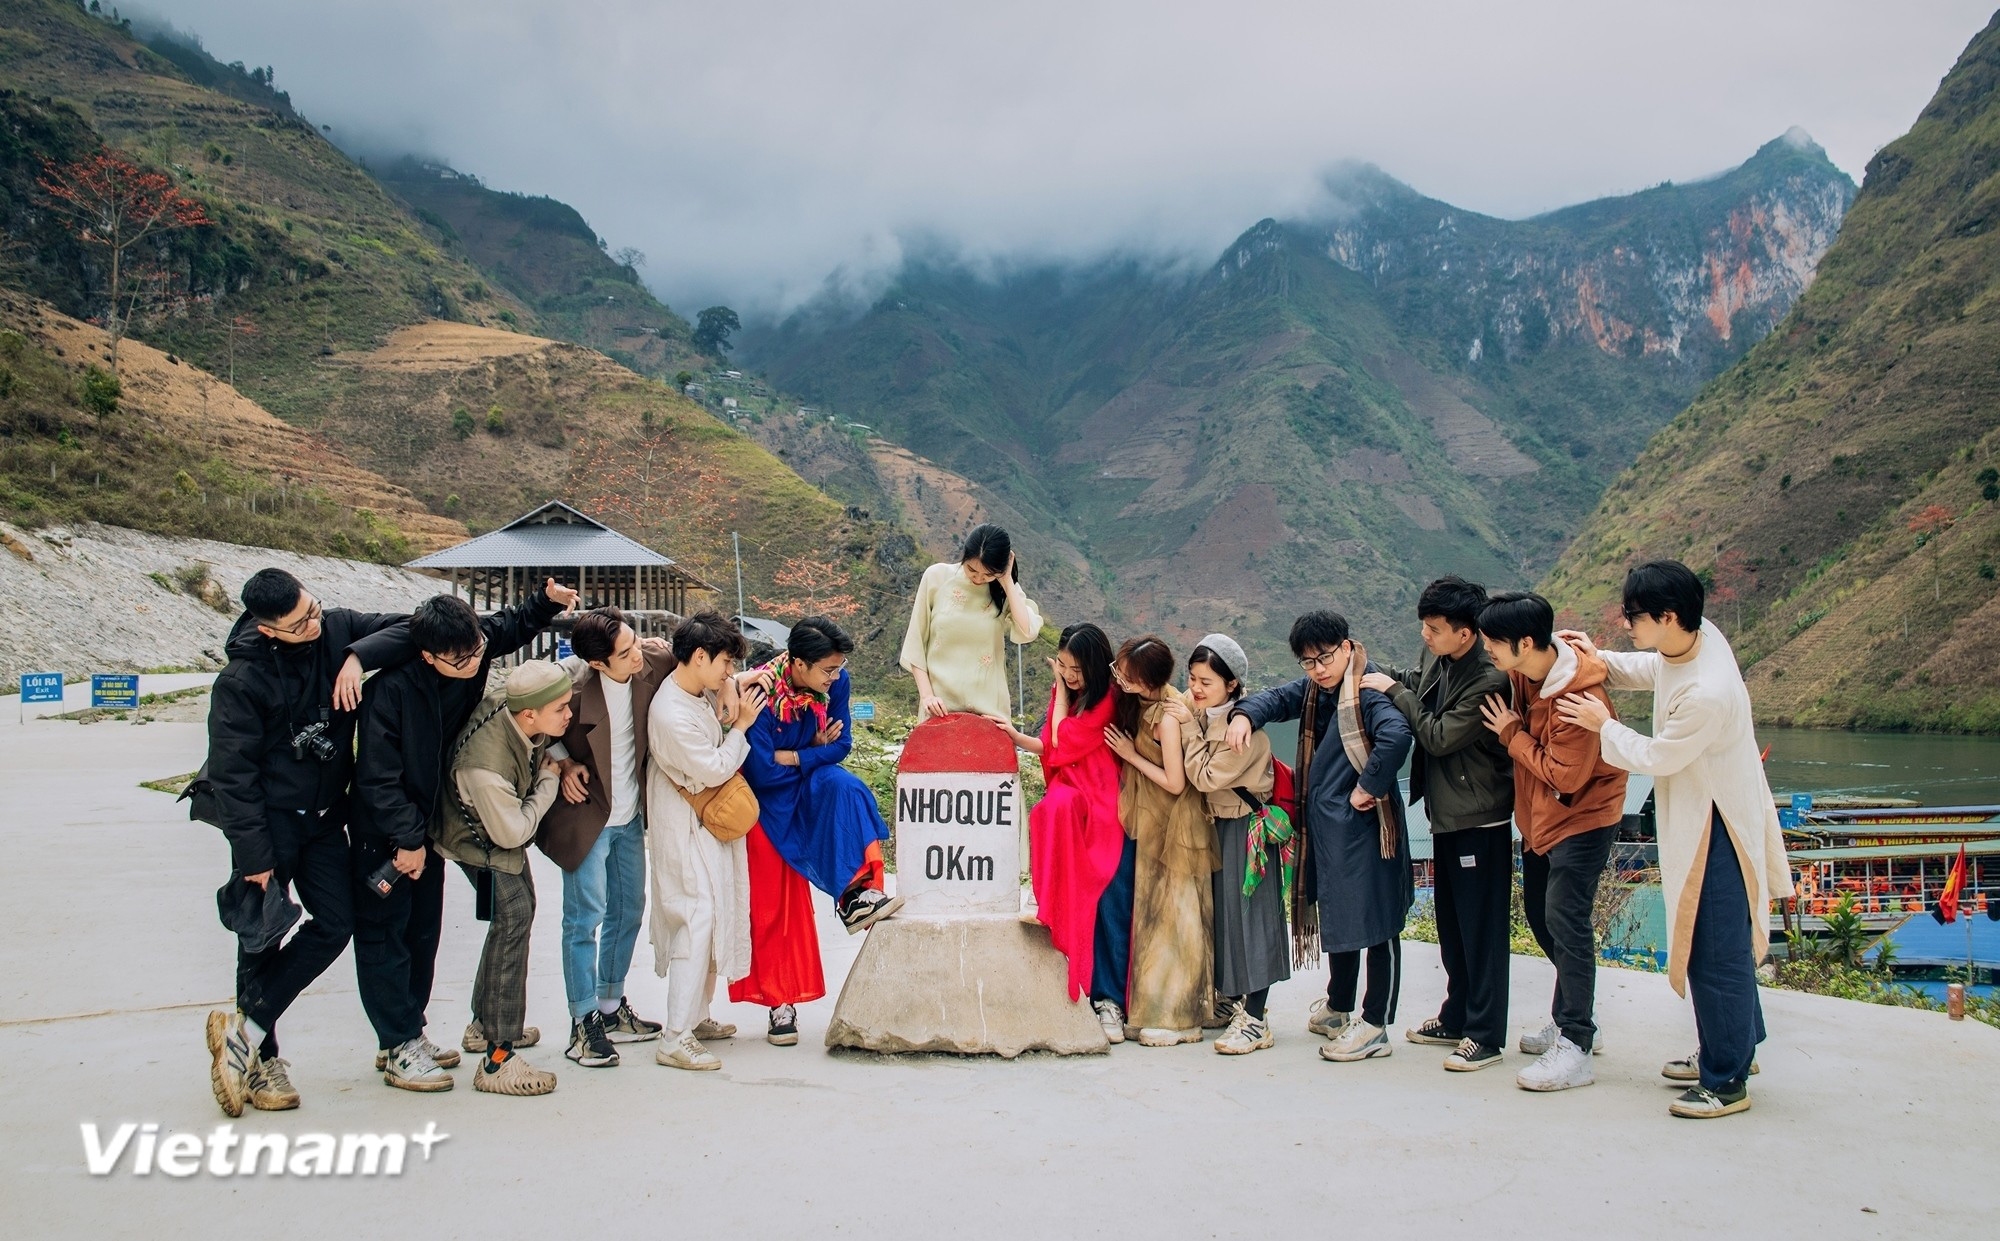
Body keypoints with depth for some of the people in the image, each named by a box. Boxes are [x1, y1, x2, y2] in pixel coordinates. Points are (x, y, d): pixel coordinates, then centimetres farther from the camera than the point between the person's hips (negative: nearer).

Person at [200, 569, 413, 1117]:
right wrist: (252, 853, -17)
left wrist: (359, 656, -20)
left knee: (337, 922, 0)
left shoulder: (337, 628, -5)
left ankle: (245, 1028, 9)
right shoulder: (242, 679, -18)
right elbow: (232, 772, -15)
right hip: (268, 819, -5)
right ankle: (262, 1057, 15)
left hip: (325, 815, 5)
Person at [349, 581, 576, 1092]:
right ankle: (399, 1049, 8)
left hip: (426, 820, 7)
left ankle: (409, 1034, 26)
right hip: (384, 829, -7)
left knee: (424, 930, 14)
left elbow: (509, 625, 11)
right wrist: (407, 839, -20)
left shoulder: (472, 646, -14)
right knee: (384, 933, 1)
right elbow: (377, 777, -25)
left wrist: (546, 601, -6)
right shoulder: (393, 685, -30)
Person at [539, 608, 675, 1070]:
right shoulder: (569, 680, -23)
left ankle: (611, 1009, 30)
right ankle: (584, 1025, 8)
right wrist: (564, 763, -16)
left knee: (628, 910, 15)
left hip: (630, 815, 6)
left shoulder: (656, 659, -13)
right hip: (586, 814, -6)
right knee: (586, 916, -3)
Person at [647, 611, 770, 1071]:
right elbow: (714, 770, -21)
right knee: (698, 919, -11)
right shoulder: (672, 715, -27)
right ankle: (676, 1040, -8)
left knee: (713, 916, 15)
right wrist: (740, 725, -12)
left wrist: (726, 705, -2)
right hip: (686, 829, -10)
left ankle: (696, 1016, 28)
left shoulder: (700, 691, 0)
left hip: (708, 822, 10)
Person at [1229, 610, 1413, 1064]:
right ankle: (1338, 1008, 36)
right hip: (1326, 828, 9)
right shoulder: (1315, 690, 10)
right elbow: (1279, 699, 13)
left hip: (1362, 827, -9)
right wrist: (1245, 714, -9)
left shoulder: (1367, 692, -17)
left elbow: (1397, 735, -32)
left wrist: (1370, 787, -23)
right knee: (1338, 917, 21)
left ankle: (1374, 1027, 5)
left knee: (1376, 923, -1)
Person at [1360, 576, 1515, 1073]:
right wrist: (1377, 674, 5)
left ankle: (1486, 1036, 8)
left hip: (1479, 821, -9)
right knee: (1450, 924, 18)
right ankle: (1457, 1019, 31)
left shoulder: (1489, 680, -23)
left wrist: (1393, 690, -15)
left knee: (1481, 928, -1)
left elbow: (1440, 736, -23)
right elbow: (1415, 680, 23)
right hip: (1446, 814, 9)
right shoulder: (1435, 657, 2)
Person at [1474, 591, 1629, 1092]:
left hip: (1582, 817, -9)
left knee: (1565, 920, -10)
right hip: (1538, 815, 9)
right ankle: (1574, 1019, 31)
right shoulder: (1523, 673, -5)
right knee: (1540, 914, 15)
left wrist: (1511, 734, -17)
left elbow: (1567, 776, -25)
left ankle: (1575, 1049, -4)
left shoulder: (1581, 700, -28)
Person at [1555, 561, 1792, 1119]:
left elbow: (1657, 757, -19)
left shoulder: (1707, 693, -33)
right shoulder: (1697, 636, -7)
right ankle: (1735, 1047, 38)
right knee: (1725, 943, 22)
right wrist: (1599, 660, -1)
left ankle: (1728, 1081, 13)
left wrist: (1603, 726, -7)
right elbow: (1650, 669, 15)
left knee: (1717, 952, 0)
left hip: (1719, 827, -10)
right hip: (1696, 816, 10)